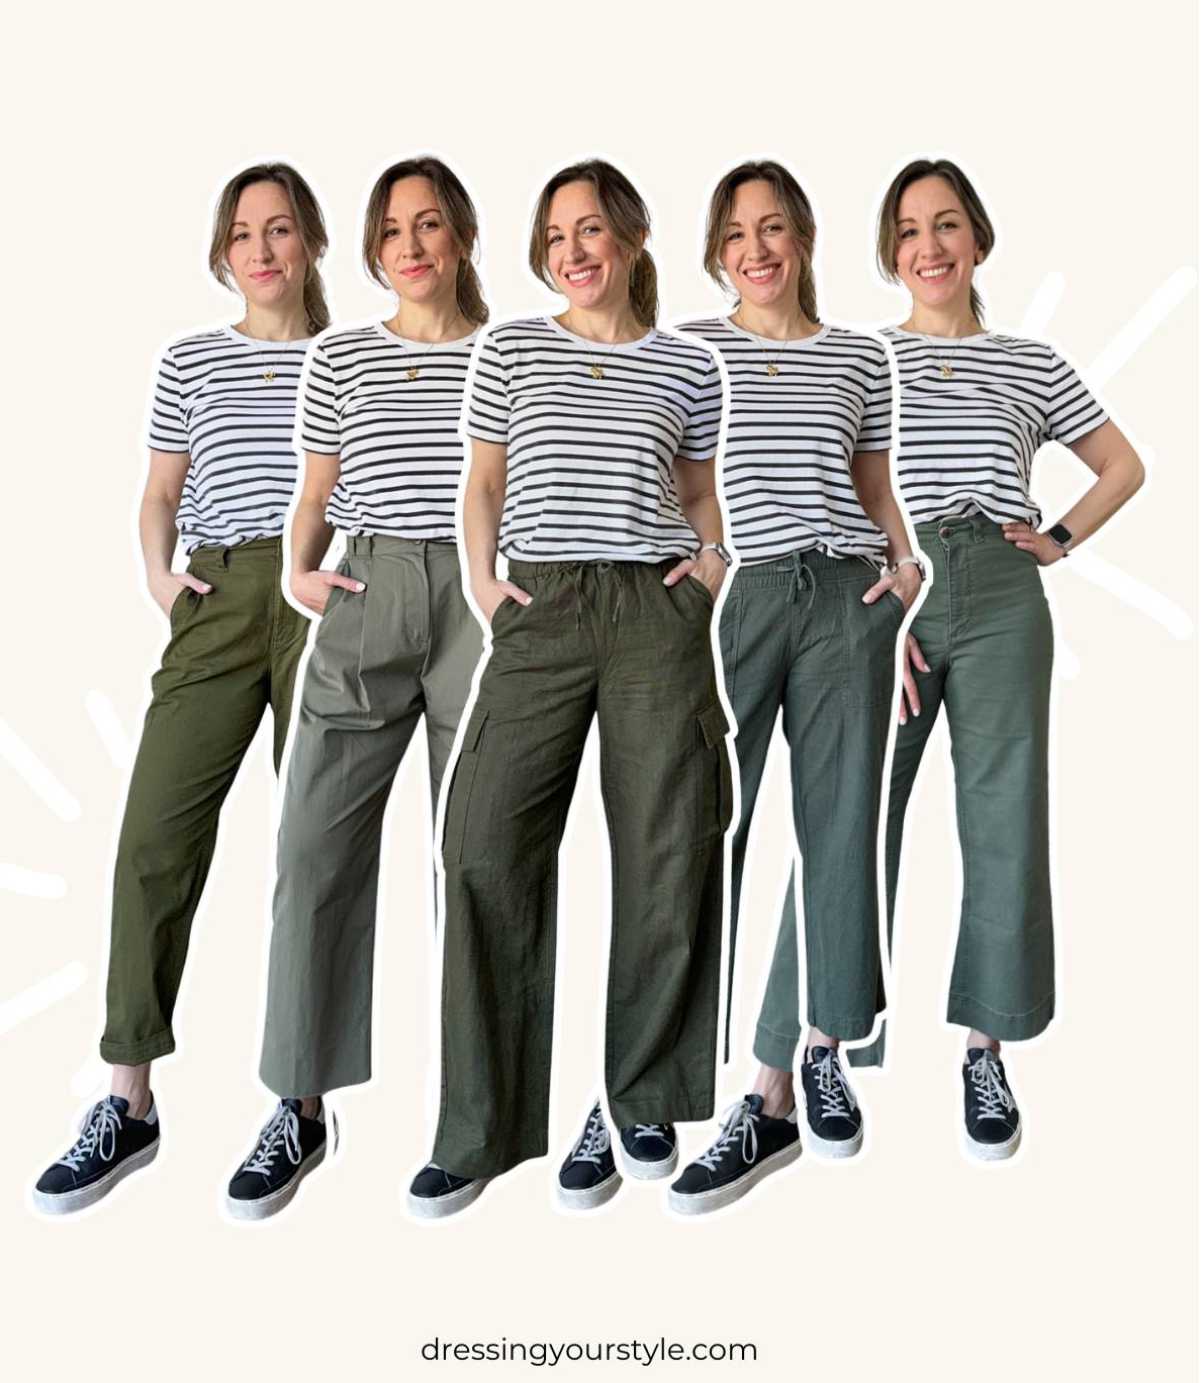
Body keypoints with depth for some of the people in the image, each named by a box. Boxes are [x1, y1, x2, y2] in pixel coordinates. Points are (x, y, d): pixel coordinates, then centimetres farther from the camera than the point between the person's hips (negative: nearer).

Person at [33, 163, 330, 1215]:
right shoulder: (191, 360, 17)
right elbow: (161, 494, 19)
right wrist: (158, 571, 2)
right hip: (219, 601, 2)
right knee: (157, 832, -8)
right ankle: (129, 1105, 3)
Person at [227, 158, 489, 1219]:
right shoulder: (341, 357, 13)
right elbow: (318, 492, 15)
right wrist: (299, 570, -2)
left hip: (479, 598, -1)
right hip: (366, 598, 1)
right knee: (317, 845, -6)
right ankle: (302, 1107, 5)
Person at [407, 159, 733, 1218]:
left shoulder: (691, 368, 12)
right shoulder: (510, 349, 13)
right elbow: (484, 481, 18)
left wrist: (713, 557, 2)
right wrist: (481, 571, 3)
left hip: (656, 612, 1)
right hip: (537, 614, 0)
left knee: (668, 854, -2)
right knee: (486, 845, -12)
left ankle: (637, 1101, 16)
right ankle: (480, 1128, -1)